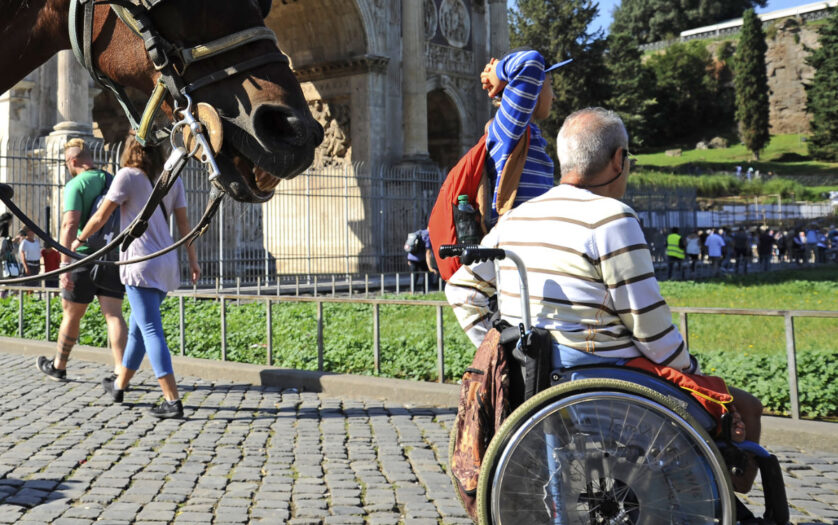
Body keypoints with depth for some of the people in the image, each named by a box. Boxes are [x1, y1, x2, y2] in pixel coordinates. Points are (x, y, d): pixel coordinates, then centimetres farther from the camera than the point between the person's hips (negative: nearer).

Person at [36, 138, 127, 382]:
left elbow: (70, 225, -19)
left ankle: (58, 366, 29)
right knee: (113, 315, -2)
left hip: (84, 256, -4)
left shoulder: (76, 185, -8)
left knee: (71, 315, 11)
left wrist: (64, 264, -22)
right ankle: (120, 370, -14)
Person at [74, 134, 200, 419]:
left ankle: (172, 400, -14)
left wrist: (78, 241, 12)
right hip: (166, 263, 7)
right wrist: (193, 259, 13)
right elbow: (183, 222, 8)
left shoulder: (128, 175, -7)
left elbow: (101, 217, -4)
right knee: (138, 326, 20)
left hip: (141, 265, -7)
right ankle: (119, 385, 35)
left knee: (151, 331, -8)